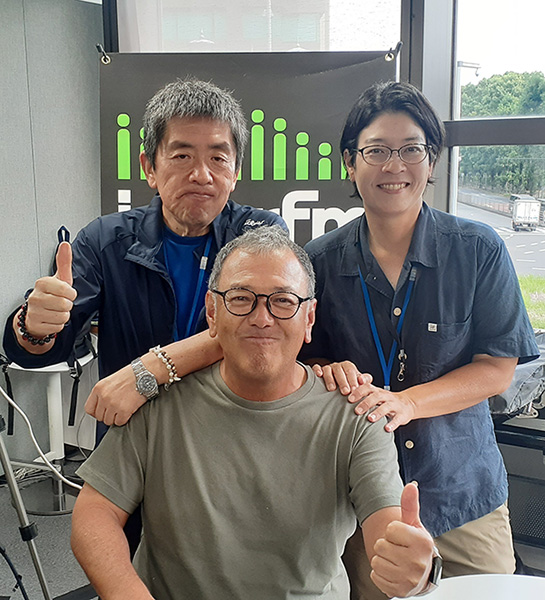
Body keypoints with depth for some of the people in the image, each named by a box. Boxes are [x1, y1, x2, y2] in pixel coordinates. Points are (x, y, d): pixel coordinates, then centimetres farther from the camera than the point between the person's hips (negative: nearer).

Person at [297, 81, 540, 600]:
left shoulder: (479, 251, -5)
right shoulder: (320, 261, -3)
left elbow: (498, 368, -7)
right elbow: (303, 358, 5)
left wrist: (403, 403, -21)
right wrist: (331, 374, -19)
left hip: (462, 493, 0)